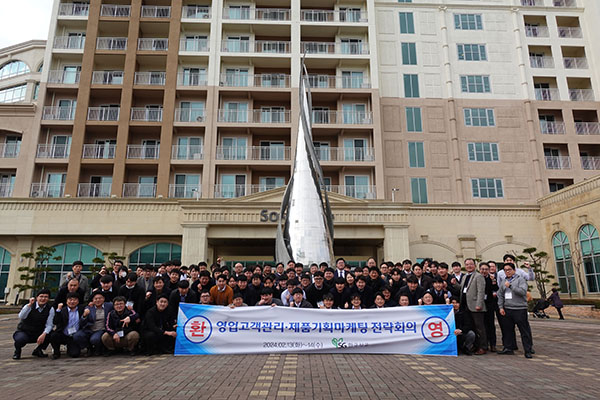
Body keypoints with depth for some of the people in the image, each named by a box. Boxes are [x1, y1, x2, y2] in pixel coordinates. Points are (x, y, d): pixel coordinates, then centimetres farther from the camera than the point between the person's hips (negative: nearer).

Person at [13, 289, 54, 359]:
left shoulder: (50, 309, -6)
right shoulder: (29, 306, -10)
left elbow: (49, 325, -11)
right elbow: (21, 317, -29)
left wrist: (44, 334, -29)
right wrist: (29, 305, -36)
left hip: (38, 334, 2)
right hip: (24, 332, -2)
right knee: (20, 339, -36)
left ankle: (38, 350, 4)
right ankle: (17, 351, 4)